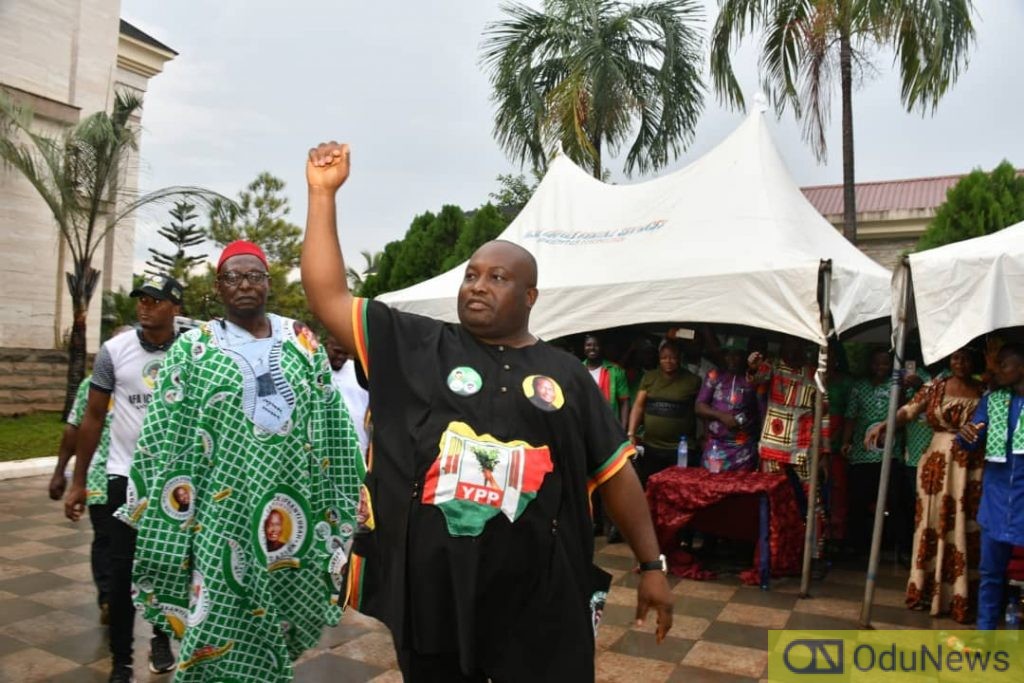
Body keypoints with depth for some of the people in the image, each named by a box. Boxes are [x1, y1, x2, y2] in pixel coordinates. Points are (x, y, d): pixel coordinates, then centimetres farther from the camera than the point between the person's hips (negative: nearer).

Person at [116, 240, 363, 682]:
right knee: (223, 619, 2)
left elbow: (328, 424, 9)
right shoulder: (194, 348, 0)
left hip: (292, 502, 2)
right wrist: (170, 511, -6)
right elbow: (165, 437, -1)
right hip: (226, 506, -2)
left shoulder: (301, 341, 6)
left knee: (280, 608, 14)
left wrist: (335, 505, 8)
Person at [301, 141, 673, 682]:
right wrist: (323, 193, -5)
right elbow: (329, 298, -2)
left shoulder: (566, 374, 4)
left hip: (538, 602, 0)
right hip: (427, 595, 1)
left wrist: (651, 565, 8)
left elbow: (616, 472, 8)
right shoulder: (414, 347, 2)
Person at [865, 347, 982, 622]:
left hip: (971, 467, -1)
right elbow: (909, 411, -5)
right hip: (938, 463, 1)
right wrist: (883, 425, -20)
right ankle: (928, 591, 18)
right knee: (933, 525, 7)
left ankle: (960, 598, 10)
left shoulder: (983, 391, 3)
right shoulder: (935, 386, 3)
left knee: (965, 529, 2)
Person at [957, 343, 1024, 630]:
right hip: (997, 500, 4)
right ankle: (985, 631, 24)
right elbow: (972, 445, 3)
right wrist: (966, 434, -19)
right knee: (991, 571, 13)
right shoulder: (991, 401, 7)